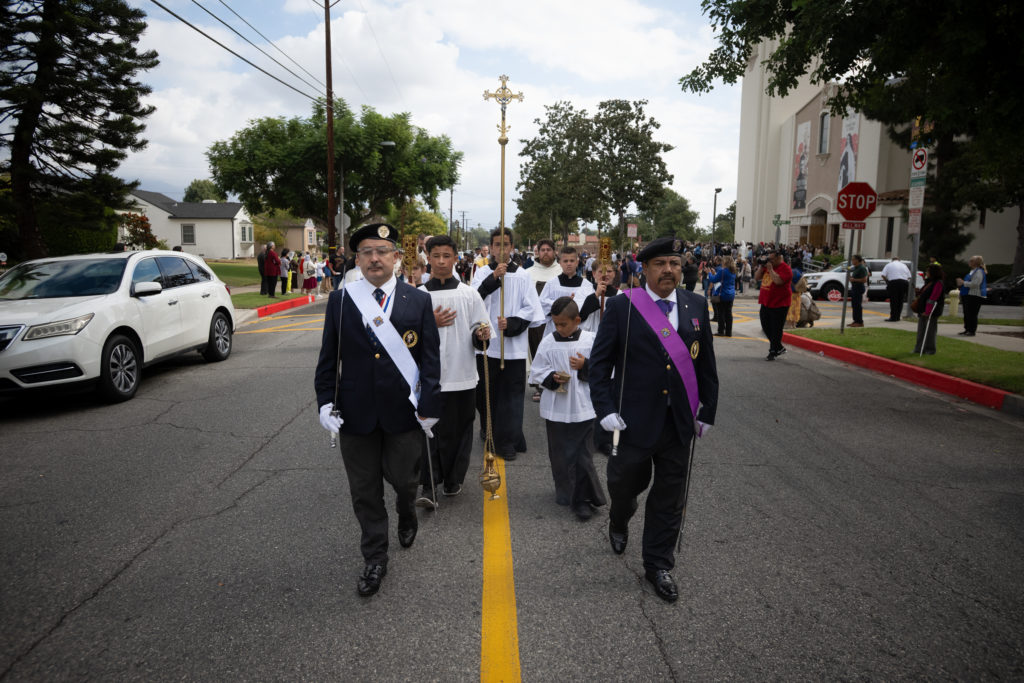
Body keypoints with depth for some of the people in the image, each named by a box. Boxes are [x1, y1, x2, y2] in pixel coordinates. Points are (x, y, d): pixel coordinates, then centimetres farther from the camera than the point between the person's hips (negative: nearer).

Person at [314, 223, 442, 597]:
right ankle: (375, 559, 29)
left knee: (403, 479, 12)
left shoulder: (419, 301, -1)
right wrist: (326, 402, -3)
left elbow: (430, 358, -2)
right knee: (365, 490, 10)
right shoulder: (339, 300, 2)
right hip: (356, 413, 1)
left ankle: (407, 516, 48)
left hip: (403, 412, -1)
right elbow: (329, 357, 5)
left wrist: (429, 406, -7)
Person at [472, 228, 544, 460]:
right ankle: (489, 431, 33)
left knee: (511, 393, 1)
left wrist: (511, 324, -16)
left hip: (514, 344, -1)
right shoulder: (483, 273, 4)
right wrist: (493, 278, -22)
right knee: (487, 391, 12)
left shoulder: (522, 276, 2)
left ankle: (507, 441, 9)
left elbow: (531, 309, -1)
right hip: (487, 342, 1)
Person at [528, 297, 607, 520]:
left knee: (581, 455, 0)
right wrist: (552, 378, -15)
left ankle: (582, 499, 12)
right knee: (560, 455, 11)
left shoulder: (590, 340, -4)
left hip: (583, 409, -2)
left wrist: (585, 367, -16)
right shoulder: (548, 342, -1)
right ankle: (565, 492, 30)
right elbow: (536, 371, 3)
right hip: (556, 409, 2)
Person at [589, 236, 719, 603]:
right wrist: (605, 408, -12)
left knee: (669, 498, 11)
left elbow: (706, 363, 9)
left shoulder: (697, 305, 4)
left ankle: (658, 565, 30)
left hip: (680, 422, 3)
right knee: (626, 483, 13)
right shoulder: (621, 306, -7)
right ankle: (618, 521, 49)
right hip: (634, 420, -3)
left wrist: (707, 411, 8)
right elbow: (599, 362, -5)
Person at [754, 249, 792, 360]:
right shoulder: (767, 266, 11)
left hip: (779, 304, -8)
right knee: (766, 326, 14)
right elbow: (757, 278, 11)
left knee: (776, 329, -1)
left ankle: (773, 352, 9)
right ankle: (779, 347, 29)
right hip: (766, 302, 8)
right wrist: (761, 266, -2)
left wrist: (770, 269, -20)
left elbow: (778, 281, -28)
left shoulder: (785, 269, -13)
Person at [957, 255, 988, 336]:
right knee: (966, 314, 12)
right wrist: (961, 283, 18)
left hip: (975, 296, -11)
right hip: (968, 296, 11)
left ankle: (972, 331, -8)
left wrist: (963, 283, -16)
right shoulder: (973, 271, 20)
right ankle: (967, 330, 18)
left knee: (972, 314, -10)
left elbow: (975, 284, -23)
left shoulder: (979, 272, -12)